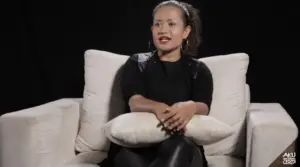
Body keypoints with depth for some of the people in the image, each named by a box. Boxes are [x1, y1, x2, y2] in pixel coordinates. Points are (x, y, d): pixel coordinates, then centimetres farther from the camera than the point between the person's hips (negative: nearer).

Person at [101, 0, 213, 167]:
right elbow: (134, 102, -4)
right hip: (135, 142, 0)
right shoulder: (136, 63, 16)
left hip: (183, 148, 0)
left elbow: (203, 107, -4)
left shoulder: (199, 70, 16)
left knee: (178, 147, -36)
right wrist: (158, 108, -30)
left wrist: (190, 107, -32)